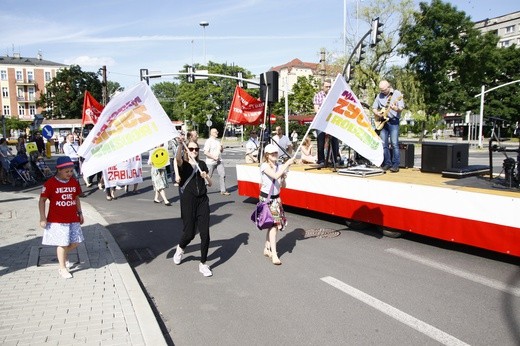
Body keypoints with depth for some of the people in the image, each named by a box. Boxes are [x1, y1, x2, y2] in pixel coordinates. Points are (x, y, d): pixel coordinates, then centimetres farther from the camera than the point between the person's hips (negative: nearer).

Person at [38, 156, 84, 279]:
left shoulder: (74, 182, 5)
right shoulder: (50, 183, -11)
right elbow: (42, 201, -7)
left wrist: (80, 213, 14)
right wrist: (43, 218, -11)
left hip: (73, 219, 5)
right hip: (57, 220, -5)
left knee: (75, 242, 7)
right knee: (62, 244, -1)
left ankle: (63, 255, 36)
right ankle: (63, 268, 15)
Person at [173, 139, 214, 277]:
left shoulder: (202, 164, 10)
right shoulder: (183, 164, -1)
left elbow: (210, 184, 12)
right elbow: (178, 158, -27)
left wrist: (206, 177, -10)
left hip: (203, 200, 3)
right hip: (188, 201, -3)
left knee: (205, 233, -2)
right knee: (189, 233, 1)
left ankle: (203, 264, 13)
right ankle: (180, 248, 37)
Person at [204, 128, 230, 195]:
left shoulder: (218, 141, 15)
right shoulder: (208, 141, -8)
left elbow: (221, 151, 24)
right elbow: (206, 152, -16)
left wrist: (221, 148, 1)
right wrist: (214, 157, -19)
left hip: (219, 161, 6)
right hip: (210, 162, -6)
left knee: (222, 174, -3)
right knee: (208, 176, 2)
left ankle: (223, 190, 1)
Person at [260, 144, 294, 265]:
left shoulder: (279, 166, 6)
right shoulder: (265, 166, -12)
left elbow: (282, 186, 11)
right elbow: (275, 175, -31)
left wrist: (284, 178, -10)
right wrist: (287, 164, -28)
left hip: (276, 198, 7)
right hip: (266, 198, -7)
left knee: (273, 224, 11)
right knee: (273, 223, -12)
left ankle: (267, 249, 27)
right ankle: (274, 255, -11)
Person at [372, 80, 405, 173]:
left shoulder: (397, 94, -2)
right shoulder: (379, 95, 11)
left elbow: (401, 108, -9)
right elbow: (373, 108, 17)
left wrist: (396, 108, -30)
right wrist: (377, 113, -4)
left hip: (393, 121, -5)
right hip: (382, 121, 5)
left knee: (394, 143, -10)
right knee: (383, 144, 3)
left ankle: (395, 165, -6)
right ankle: (387, 163, 13)